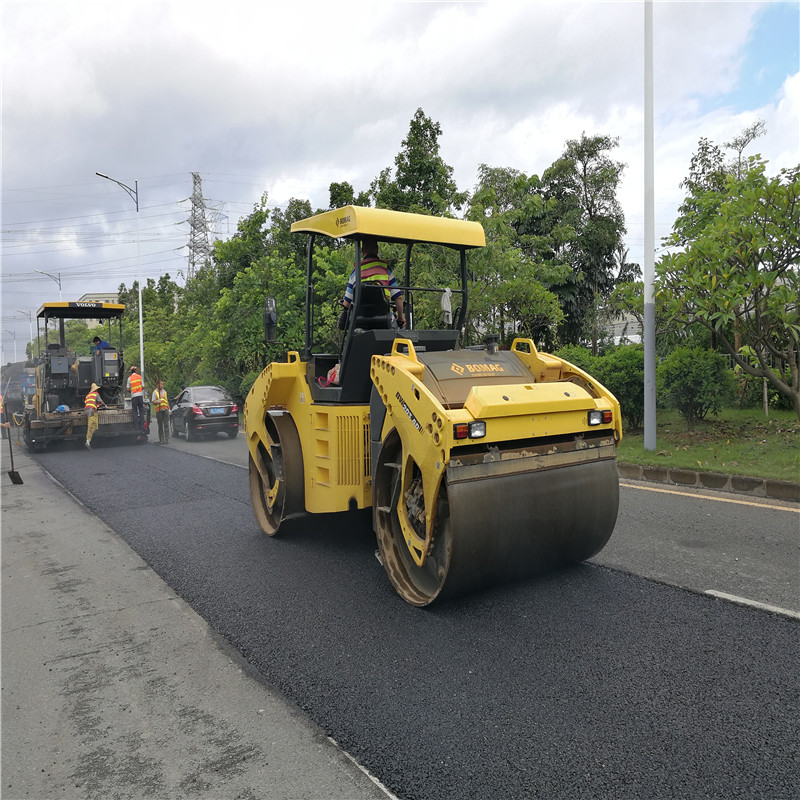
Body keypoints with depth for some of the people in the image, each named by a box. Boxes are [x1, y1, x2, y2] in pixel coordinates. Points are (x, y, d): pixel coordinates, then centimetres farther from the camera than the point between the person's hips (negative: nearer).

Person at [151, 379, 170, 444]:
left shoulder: (164, 391, 17)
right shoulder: (155, 392, 4)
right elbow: (153, 401, 0)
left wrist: (168, 408, 15)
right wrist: (157, 401, -21)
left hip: (165, 410, 3)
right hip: (159, 410, -3)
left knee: (166, 425, -5)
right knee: (160, 426, 1)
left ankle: (167, 439, -6)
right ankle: (161, 440, 5)